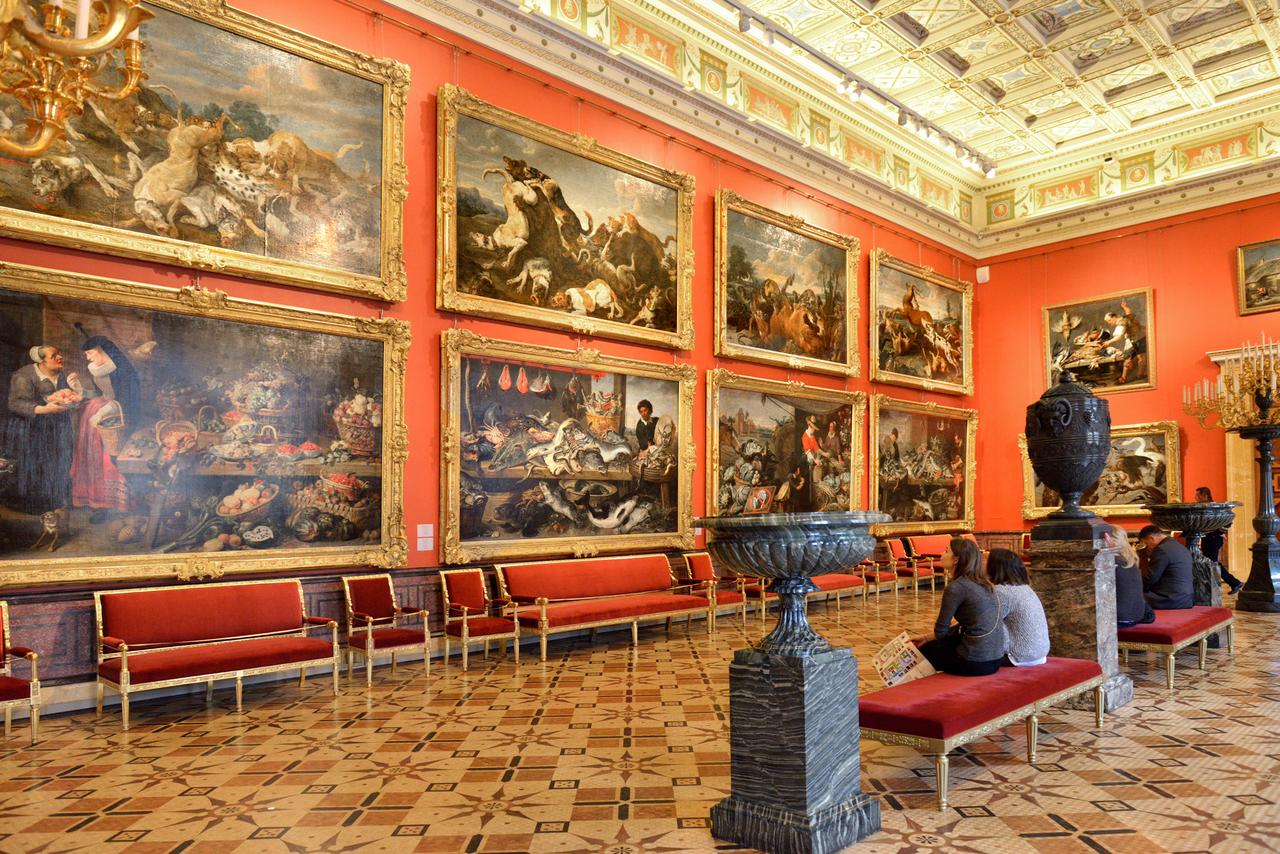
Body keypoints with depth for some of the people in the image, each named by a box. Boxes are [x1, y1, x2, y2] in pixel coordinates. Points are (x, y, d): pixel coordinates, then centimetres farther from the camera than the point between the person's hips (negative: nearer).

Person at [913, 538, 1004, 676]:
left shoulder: (956, 587, -16)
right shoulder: (982, 583, 10)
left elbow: (940, 632, -11)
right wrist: (927, 638, 15)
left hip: (976, 663, -8)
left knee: (923, 651, 14)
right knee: (931, 644, 24)